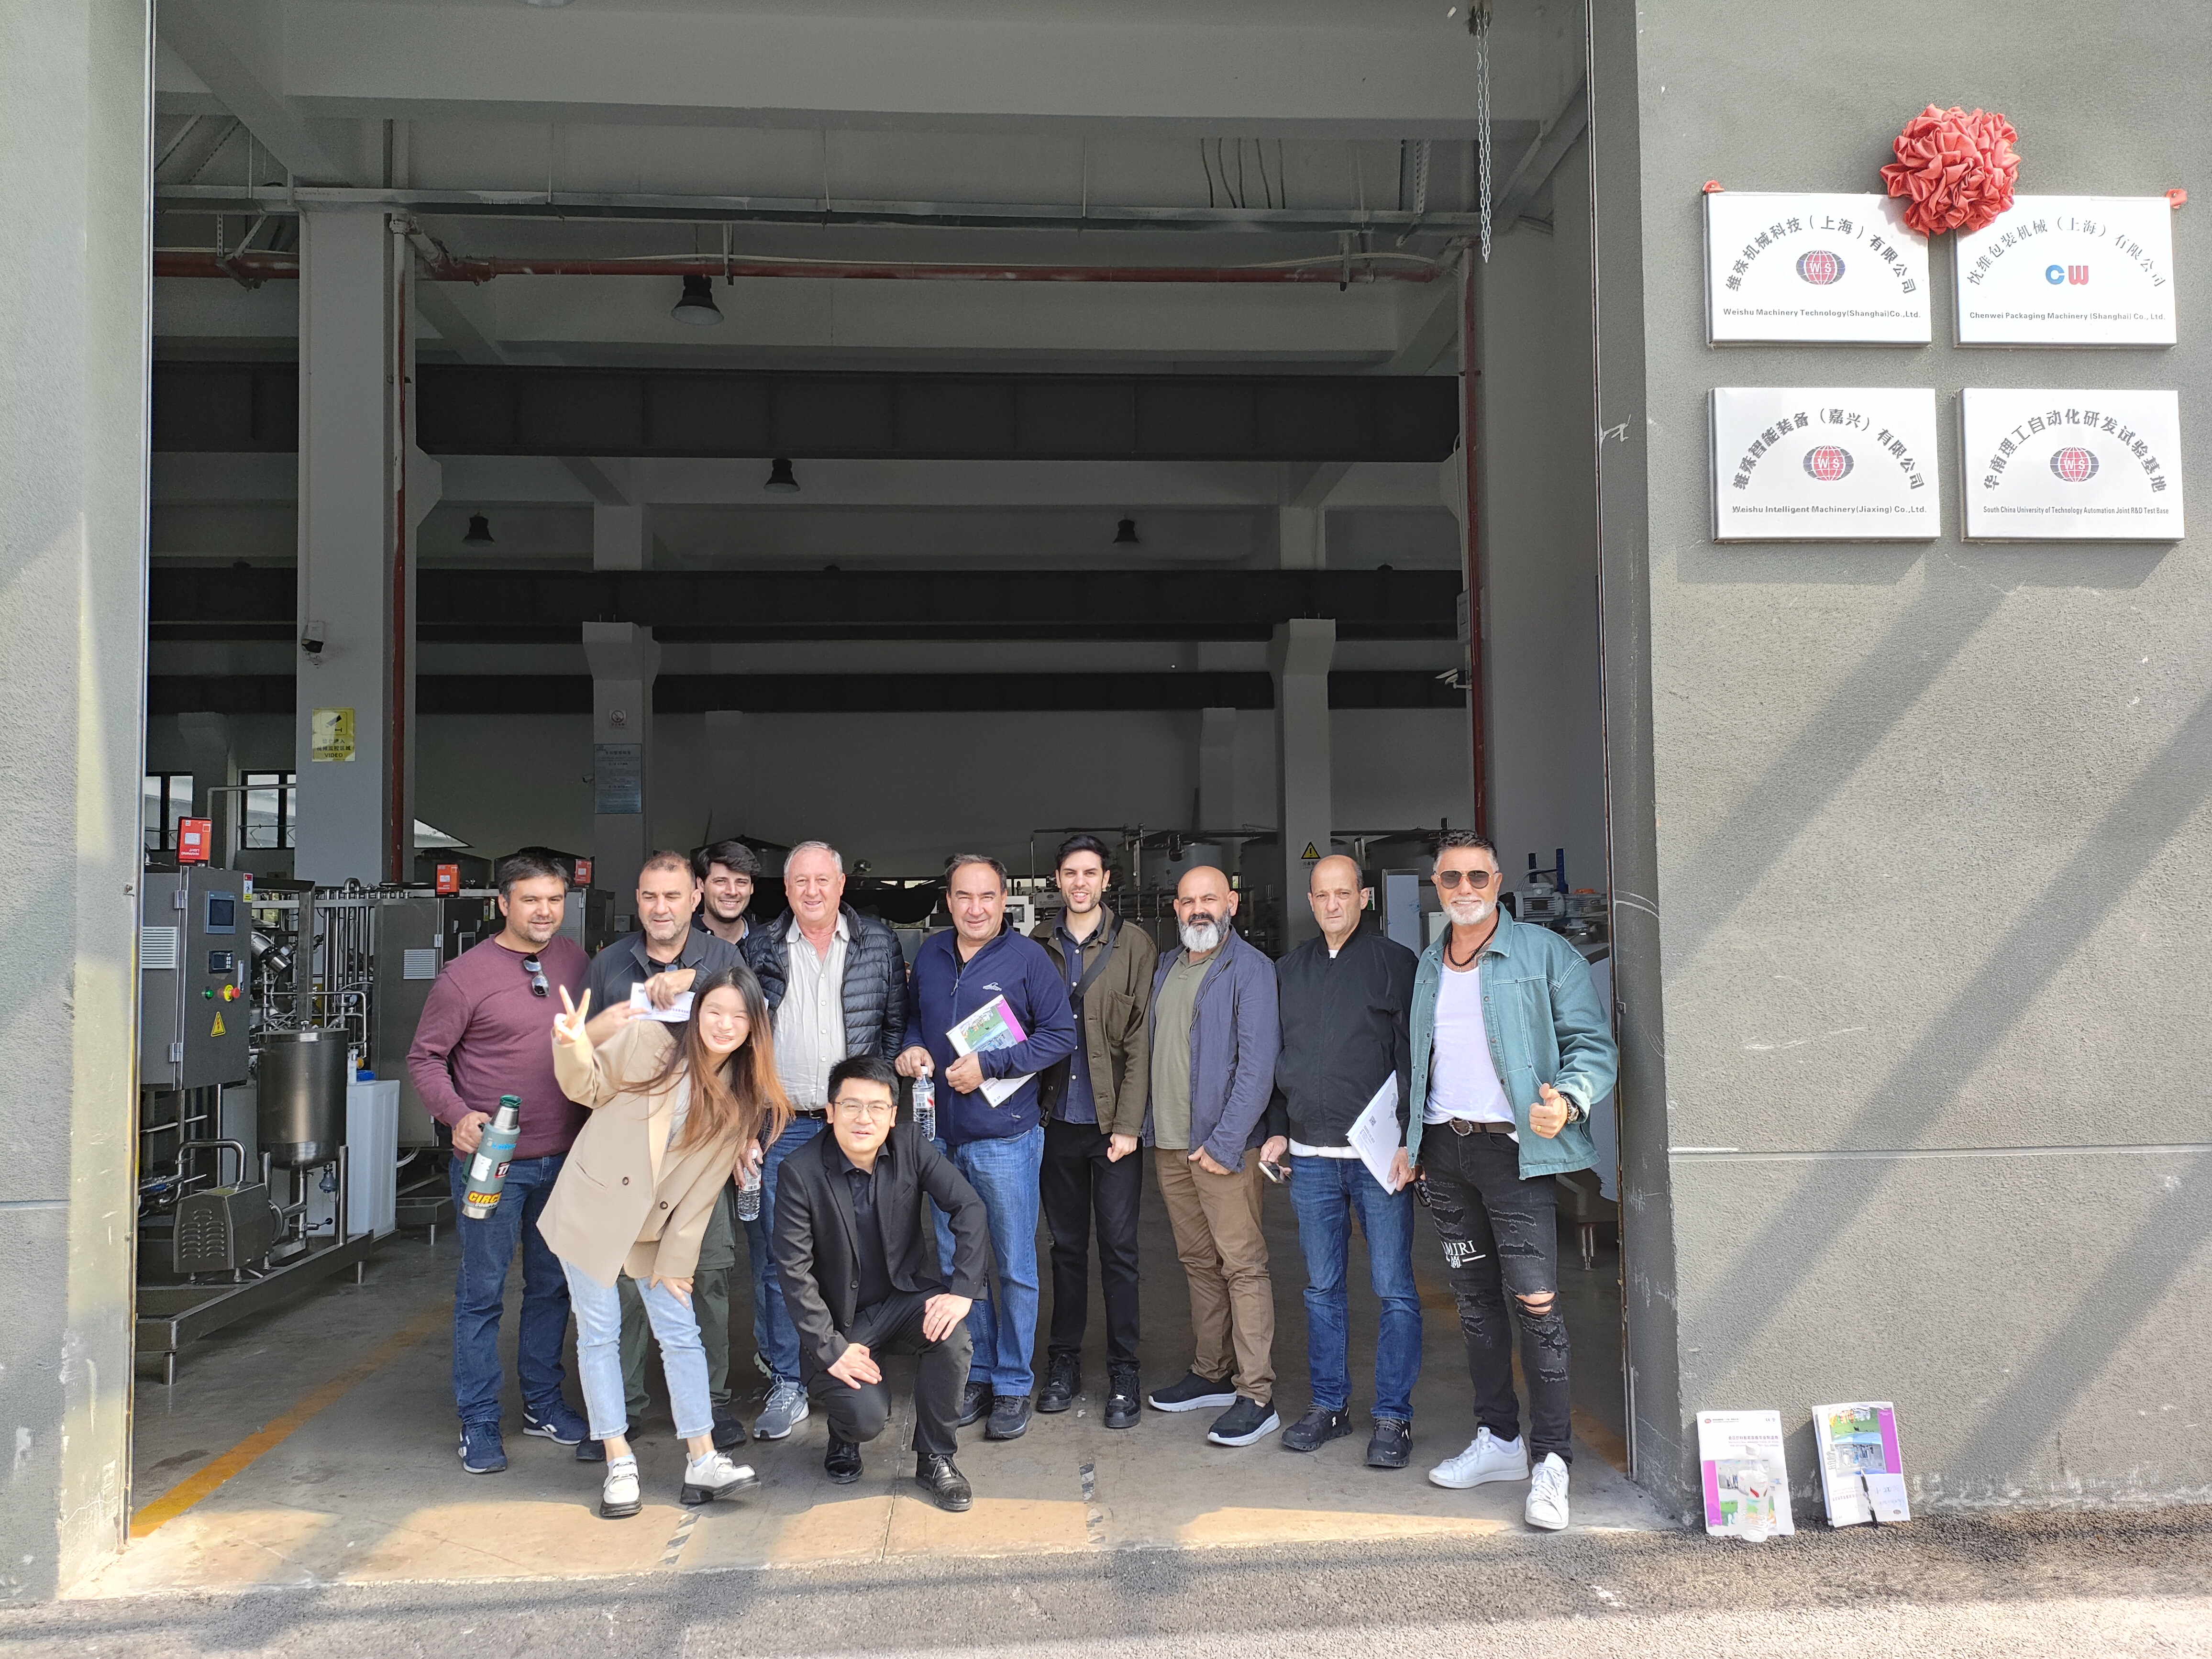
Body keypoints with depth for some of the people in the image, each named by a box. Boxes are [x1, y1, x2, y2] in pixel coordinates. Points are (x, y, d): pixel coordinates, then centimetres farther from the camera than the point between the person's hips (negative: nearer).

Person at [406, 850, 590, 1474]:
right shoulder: (466, 974, -9)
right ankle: (479, 1423, 14)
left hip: (563, 1157, 5)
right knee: (482, 1292, 2)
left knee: (553, 1285, 15)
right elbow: (425, 1057, -6)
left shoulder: (574, 960, 5)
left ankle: (543, 1403, 30)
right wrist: (458, 1115, -22)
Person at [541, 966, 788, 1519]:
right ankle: (619, 1465, 12)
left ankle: (703, 1462, 8)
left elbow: (708, 1183, -2)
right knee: (600, 1333, 3)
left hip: (660, 1225, 3)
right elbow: (589, 1087, -2)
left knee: (682, 1335, 1)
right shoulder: (646, 1041, -13)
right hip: (594, 1210, -2)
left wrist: (677, 1257, -3)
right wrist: (573, 1048, -25)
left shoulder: (745, 1096, -4)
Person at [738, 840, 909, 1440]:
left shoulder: (879, 944, 4)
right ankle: (787, 1384, 14)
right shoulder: (760, 948, 6)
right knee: (775, 1256, 3)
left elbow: (896, 1024, 6)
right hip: (780, 1124, 1)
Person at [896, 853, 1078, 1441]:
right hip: (941, 1135, 5)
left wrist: (989, 1065, -16)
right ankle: (976, 1373, 28)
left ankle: (1013, 1385, 16)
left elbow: (1061, 1035, -10)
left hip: (1005, 1136, -5)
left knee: (1015, 1268, 4)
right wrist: (912, 1049, 0)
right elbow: (912, 1017, 22)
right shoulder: (930, 955, 8)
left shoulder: (1027, 957, -8)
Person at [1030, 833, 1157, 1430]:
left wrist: (1127, 1124, -11)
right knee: (1066, 1246, 12)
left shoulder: (1134, 946, -3)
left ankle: (1123, 1374, 12)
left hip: (1113, 1123, -3)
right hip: (1057, 1120, 3)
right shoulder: (1038, 947, 6)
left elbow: (1141, 1040, -6)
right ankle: (1064, 1364, 24)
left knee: (1118, 1248, 2)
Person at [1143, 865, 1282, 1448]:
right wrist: (1150, 1127, 11)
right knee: (1198, 1263, 16)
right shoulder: (1165, 968, 14)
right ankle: (1212, 1373, 28)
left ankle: (1256, 1395, 2)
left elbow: (1258, 1063, -15)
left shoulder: (1250, 969, -9)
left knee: (1243, 1264, -4)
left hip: (1222, 1144, -7)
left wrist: (1225, 1142, -19)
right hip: (1168, 1143, 7)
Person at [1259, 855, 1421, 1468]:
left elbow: (1414, 1058, -4)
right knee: (1321, 1288, 12)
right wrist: (1278, 1129, 11)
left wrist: (1409, 1141, -11)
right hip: (1311, 1156, 4)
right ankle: (1330, 1405, 23)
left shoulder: (1395, 963, -1)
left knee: (1394, 1289, 0)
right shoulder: (1288, 971, 13)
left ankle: (1393, 1417, 10)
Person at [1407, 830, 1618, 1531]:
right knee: (1474, 1301, 13)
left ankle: (1550, 1459, 1)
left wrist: (1568, 1101, -25)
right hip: (1443, 1151, 6)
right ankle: (1498, 1440, 25)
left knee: (1536, 1303, -10)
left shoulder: (1545, 954, -2)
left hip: (1513, 1148, -6)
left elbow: (1591, 1044, -6)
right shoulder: (1429, 966, 15)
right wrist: (1410, 1141, 16)